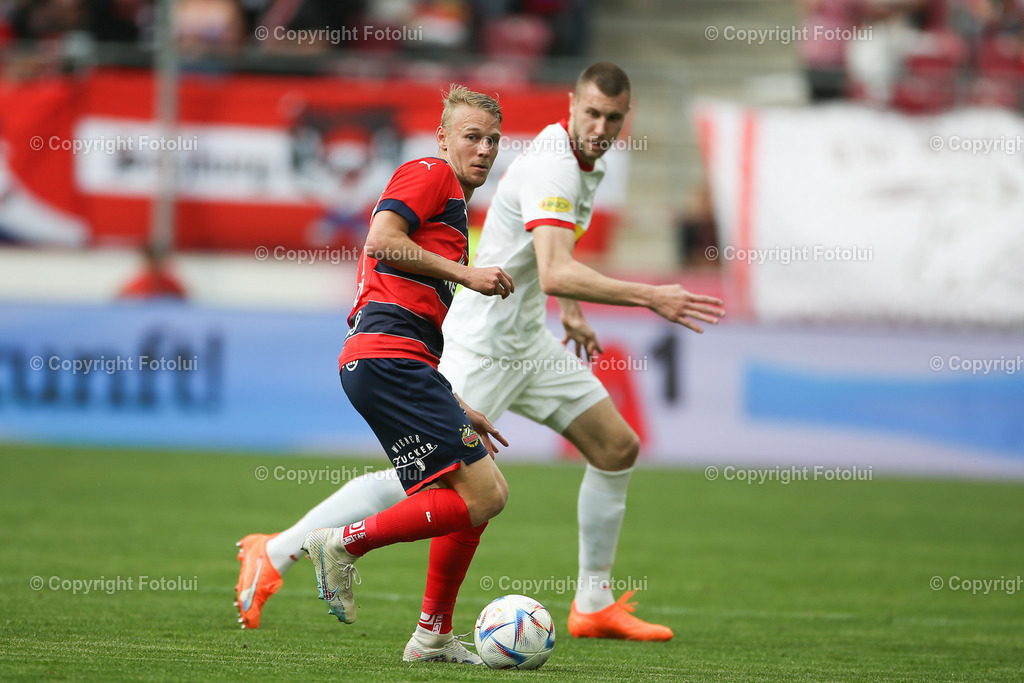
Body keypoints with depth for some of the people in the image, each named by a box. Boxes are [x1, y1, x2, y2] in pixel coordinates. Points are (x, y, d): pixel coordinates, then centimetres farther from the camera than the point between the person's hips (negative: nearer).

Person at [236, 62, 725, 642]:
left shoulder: (585, 161, 8)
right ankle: (276, 553, -4)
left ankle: (594, 606, 14)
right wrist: (649, 297, -38)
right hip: (483, 344, -10)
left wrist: (572, 312, 22)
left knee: (617, 447, 6)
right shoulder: (553, 167, -24)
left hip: (527, 339, 10)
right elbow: (554, 274, -38)